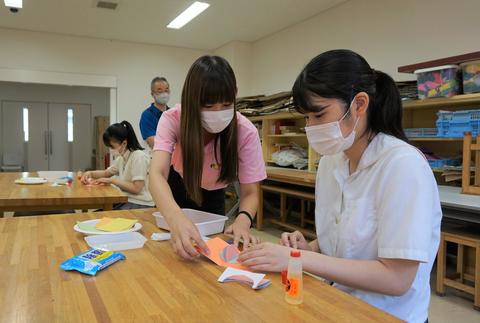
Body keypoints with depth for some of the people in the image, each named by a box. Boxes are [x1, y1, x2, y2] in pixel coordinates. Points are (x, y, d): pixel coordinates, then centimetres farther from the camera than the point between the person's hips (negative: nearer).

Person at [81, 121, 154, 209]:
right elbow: (106, 173, 27)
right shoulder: (121, 158, 11)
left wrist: (112, 180, -14)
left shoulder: (139, 157, -16)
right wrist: (90, 173, 8)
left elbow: (136, 188, -21)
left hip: (140, 204, -8)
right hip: (126, 200, 8)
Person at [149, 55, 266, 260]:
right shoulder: (173, 119, -32)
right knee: (173, 248, 17)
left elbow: (250, 193, -28)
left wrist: (243, 219, -51)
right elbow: (157, 174, -45)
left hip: (212, 197, 0)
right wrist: (176, 218, -65)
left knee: (212, 248, 16)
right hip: (177, 188, 0)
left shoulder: (245, 132, -33)